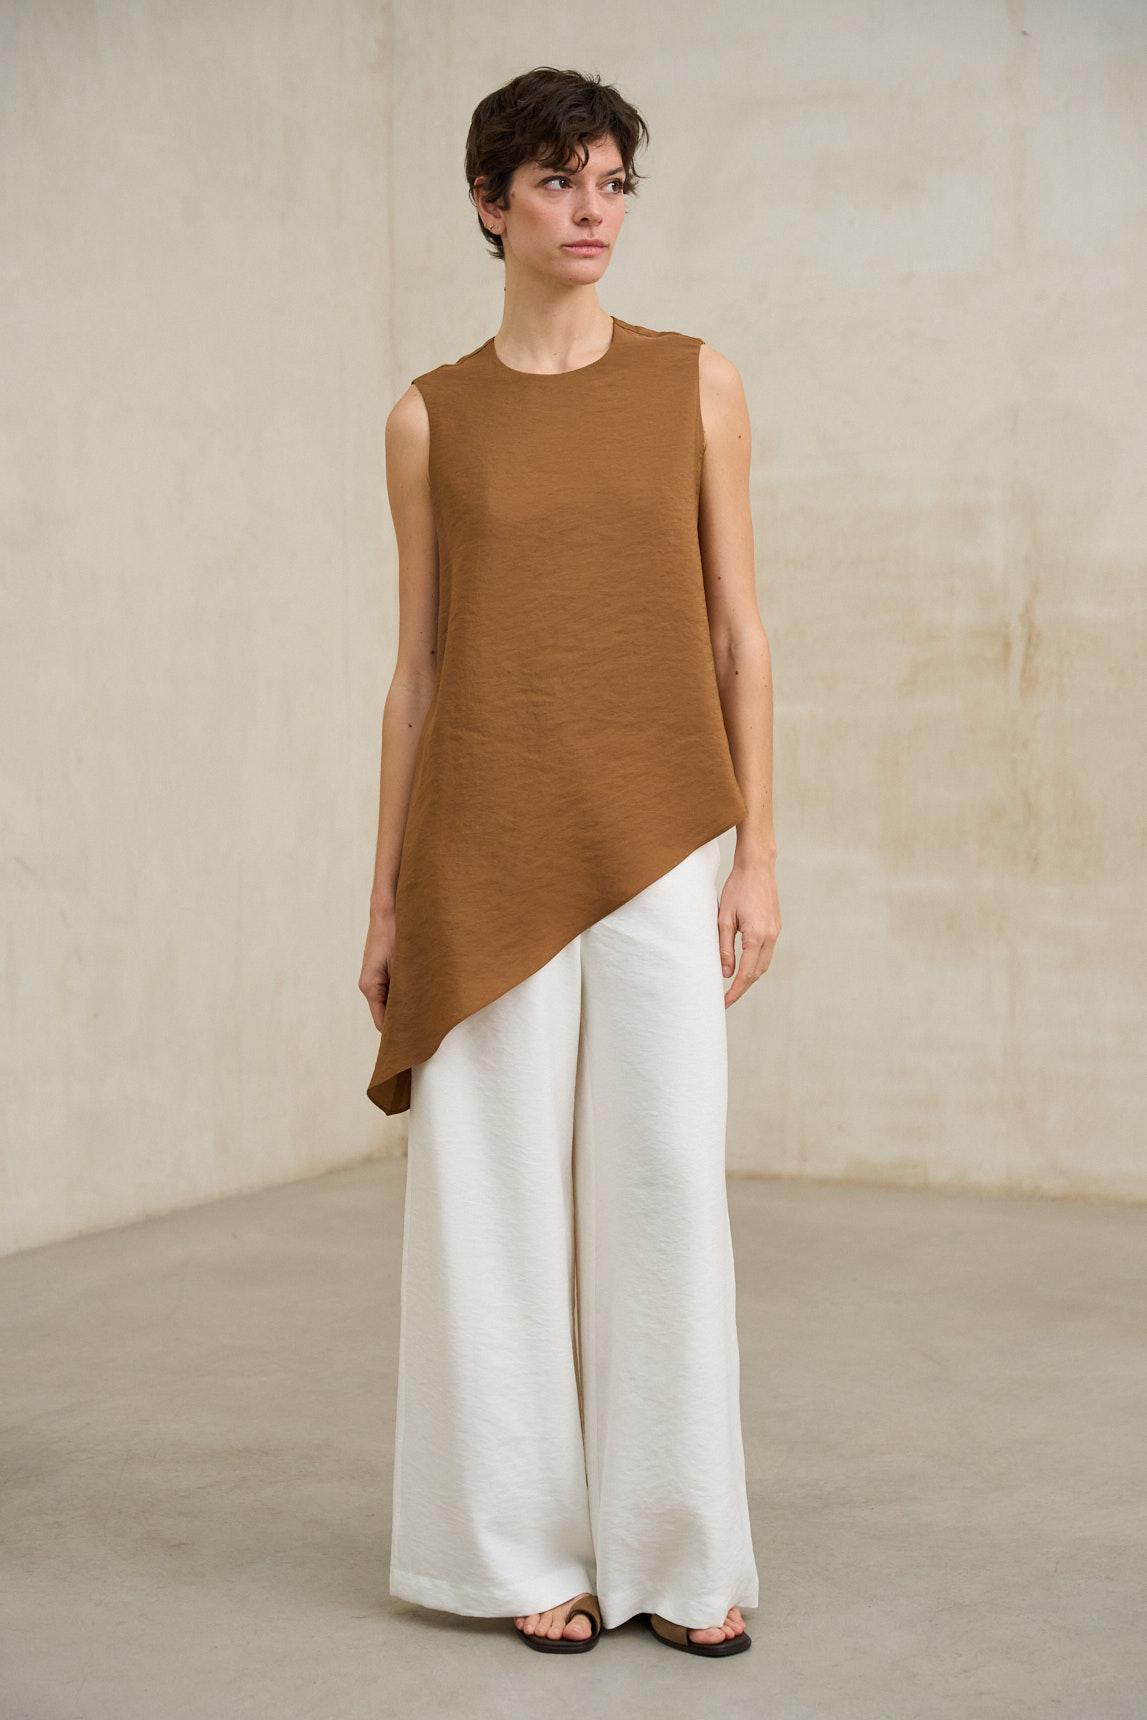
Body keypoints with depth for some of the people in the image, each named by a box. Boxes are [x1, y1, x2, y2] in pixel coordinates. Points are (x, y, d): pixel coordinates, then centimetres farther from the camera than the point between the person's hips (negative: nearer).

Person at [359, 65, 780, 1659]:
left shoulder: (696, 381, 7)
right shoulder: (431, 417, 7)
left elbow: (739, 632, 5)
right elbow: (417, 665, 8)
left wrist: (757, 856, -2)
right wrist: (387, 895, 5)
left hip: (654, 837, 0)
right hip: (485, 846, 0)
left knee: (665, 1182, -1)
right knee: (501, 1188, 3)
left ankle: (681, 1554, 13)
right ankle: (534, 1549, 17)